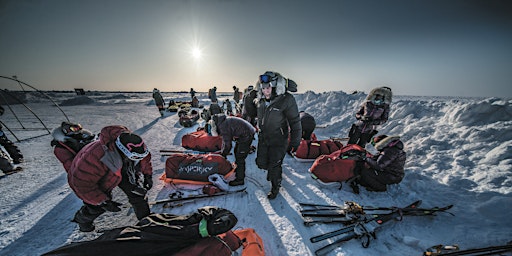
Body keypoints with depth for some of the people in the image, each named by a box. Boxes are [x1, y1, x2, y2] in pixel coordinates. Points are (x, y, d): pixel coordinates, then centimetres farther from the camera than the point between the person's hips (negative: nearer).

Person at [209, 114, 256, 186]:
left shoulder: (223, 126, -25)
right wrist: (222, 152, 15)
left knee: (239, 157, -4)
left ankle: (240, 179, 8)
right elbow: (225, 139, 15)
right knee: (236, 152, 23)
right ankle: (238, 171, 41)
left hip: (247, 135, -11)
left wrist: (223, 155, -5)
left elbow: (228, 144, -19)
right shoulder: (221, 123, 5)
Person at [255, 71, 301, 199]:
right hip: (263, 138, 6)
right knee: (261, 163, 15)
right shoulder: (262, 100, -1)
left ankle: (275, 187, 31)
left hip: (278, 141, -6)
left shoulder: (286, 100, -21)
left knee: (274, 167, 4)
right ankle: (272, 170, 49)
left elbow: (295, 122, -15)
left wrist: (295, 142, -12)